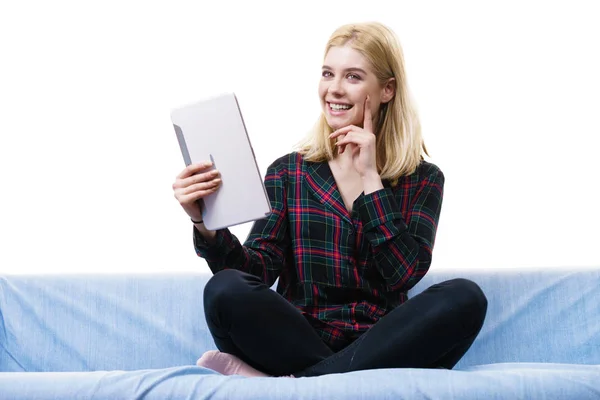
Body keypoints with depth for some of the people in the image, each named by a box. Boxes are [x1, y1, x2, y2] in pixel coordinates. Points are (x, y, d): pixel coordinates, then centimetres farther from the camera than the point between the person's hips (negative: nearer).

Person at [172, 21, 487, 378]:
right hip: (297, 342, -1)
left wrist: (370, 178, -7)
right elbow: (259, 269, -2)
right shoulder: (287, 172, 11)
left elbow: (404, 275, -7)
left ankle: (291, 384, -27)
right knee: (225, 290, -28)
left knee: (464, 297, -29)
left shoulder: (423, 179, 9)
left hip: (381, 348, 1)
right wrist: (206, 224, -20)